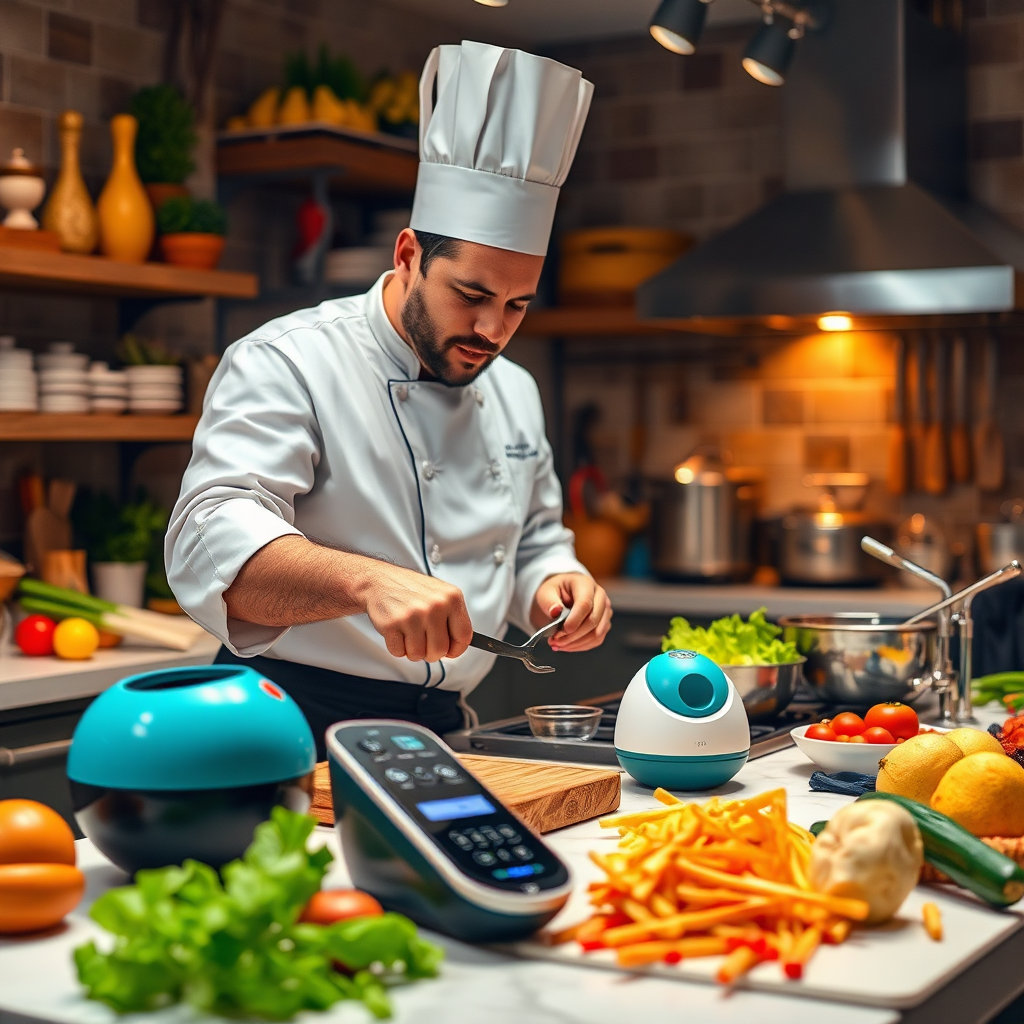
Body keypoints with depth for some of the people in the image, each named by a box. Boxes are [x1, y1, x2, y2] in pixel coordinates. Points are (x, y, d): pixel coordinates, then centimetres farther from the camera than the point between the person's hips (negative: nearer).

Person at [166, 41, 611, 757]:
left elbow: (534, 543, 25)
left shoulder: (514, 391, 14)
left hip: (442, 728, 7)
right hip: (297, 739, -6)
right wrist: (368, 581, -38)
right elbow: (212, 538, -21)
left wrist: (556, 589, 1)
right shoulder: (286, 363, -8)